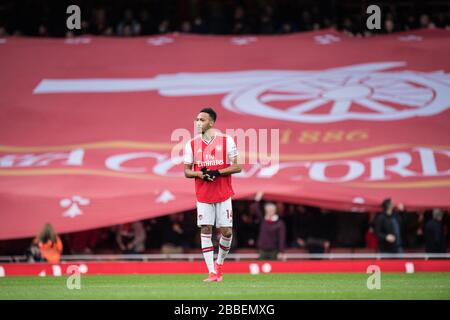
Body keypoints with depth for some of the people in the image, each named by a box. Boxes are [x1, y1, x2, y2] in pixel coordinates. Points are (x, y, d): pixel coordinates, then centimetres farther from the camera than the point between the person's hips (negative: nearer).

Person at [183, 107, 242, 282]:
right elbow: (187, 171, 7)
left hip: (223, 195, -1)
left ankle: (219, 263, 23)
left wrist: (217, 172, -17)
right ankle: (212, 272, -2)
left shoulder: (226, 141, -3)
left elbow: (237, 167, -4)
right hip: (203, 195, 1)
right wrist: (200, 174, -14)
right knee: (205, 230, -5)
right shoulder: (192, 144, 4)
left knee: (226, 232, -2)